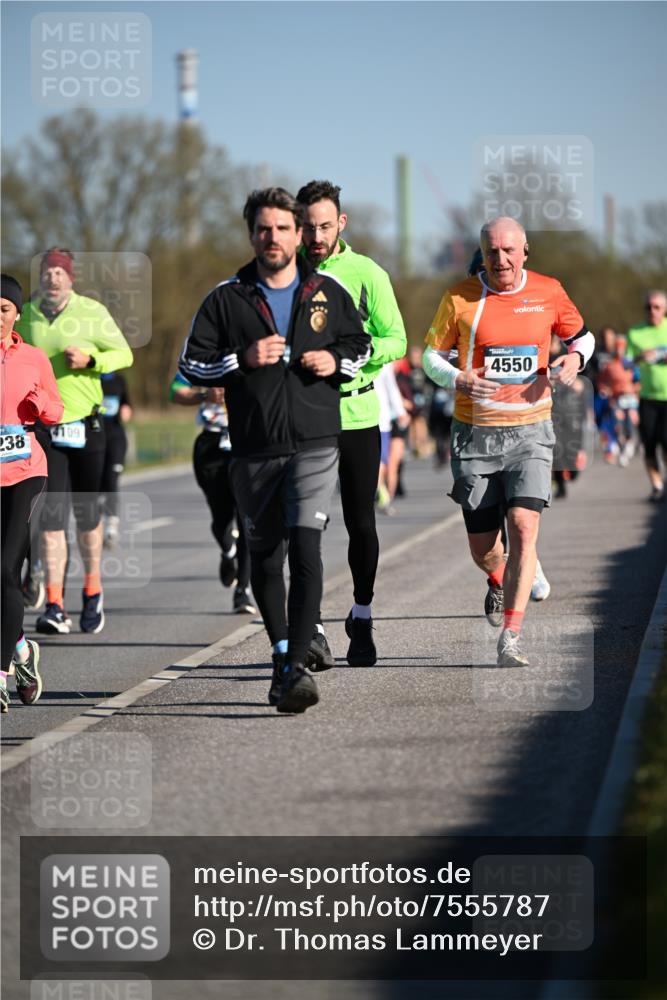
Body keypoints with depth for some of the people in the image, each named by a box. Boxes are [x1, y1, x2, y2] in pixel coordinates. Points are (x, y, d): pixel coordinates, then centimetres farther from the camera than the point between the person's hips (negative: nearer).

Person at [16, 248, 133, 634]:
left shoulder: (92, 312, -1)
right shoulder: (24, 316, 4)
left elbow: (124, 354, 5)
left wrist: (90, 360, -13)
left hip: (86, 425, 0)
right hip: (43, 428, 0)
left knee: (88, 515, 9)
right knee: (51, 518, -7)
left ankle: (93, 592, 27)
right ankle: (55, 605, -9)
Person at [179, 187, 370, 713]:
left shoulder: (329, 293, 8)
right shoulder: (227, 299, 5)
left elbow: (362, 345, 21)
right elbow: (192, 364, 5)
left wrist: (336, 363, -1)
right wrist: (243, 359, -11)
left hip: (316, 443, -2)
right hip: (254, 450, 2)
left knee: (305, 547, -17)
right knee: (265, 557, 9)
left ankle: (297, 666, -21)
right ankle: (282, 655, 27)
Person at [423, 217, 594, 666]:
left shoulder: (548, 292, 2)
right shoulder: (460, 298, -3)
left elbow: (582, 335, 18)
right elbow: (431, 355, 5)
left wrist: (575, 357, -5)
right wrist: (459, 380, -15)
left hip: (530, 431, 0)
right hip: (475, 432, 0)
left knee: (524, 527, -18)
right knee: (482, 546, 5)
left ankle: (511, 638, -14)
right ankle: (499, 581, 43)